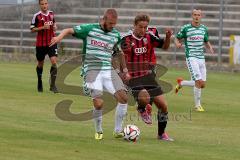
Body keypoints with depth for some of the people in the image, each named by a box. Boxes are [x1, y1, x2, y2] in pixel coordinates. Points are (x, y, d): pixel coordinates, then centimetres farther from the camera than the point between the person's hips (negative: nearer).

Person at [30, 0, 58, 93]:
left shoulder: (51, 14, 6)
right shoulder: (37, 16, -8)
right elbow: (32, 29, -7)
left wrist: (54, 27, 3)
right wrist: (43, 27, -19)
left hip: (51, 42, 2)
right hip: (40, 43, -2)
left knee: (54, 61, -14)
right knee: (40, 64, 12)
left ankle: (52, 85, -8)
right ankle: (39, 83, 35)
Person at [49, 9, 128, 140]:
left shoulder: (116, 35, 12)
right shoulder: (90, 29, -1)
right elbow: (69, 30, -2)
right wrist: (60, 36, -23)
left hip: (108, 70, 4)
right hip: (92, 71, -4)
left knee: (123, 97, -13)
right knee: (98, 103, -19)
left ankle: (118, 131, 4)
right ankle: (98, 132, 7)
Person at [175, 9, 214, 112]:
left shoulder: (204, 29, 9)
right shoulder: (185, 28, -5)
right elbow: (177, 39, 5)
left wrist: (210, 48, 0)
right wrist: (178, 44, -18)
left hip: (201, 58, 6)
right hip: (191, 58, -6)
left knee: (202, 84, 5)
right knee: (199, 82, -17)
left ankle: (181, 83, 29)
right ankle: (197, 105, -2)